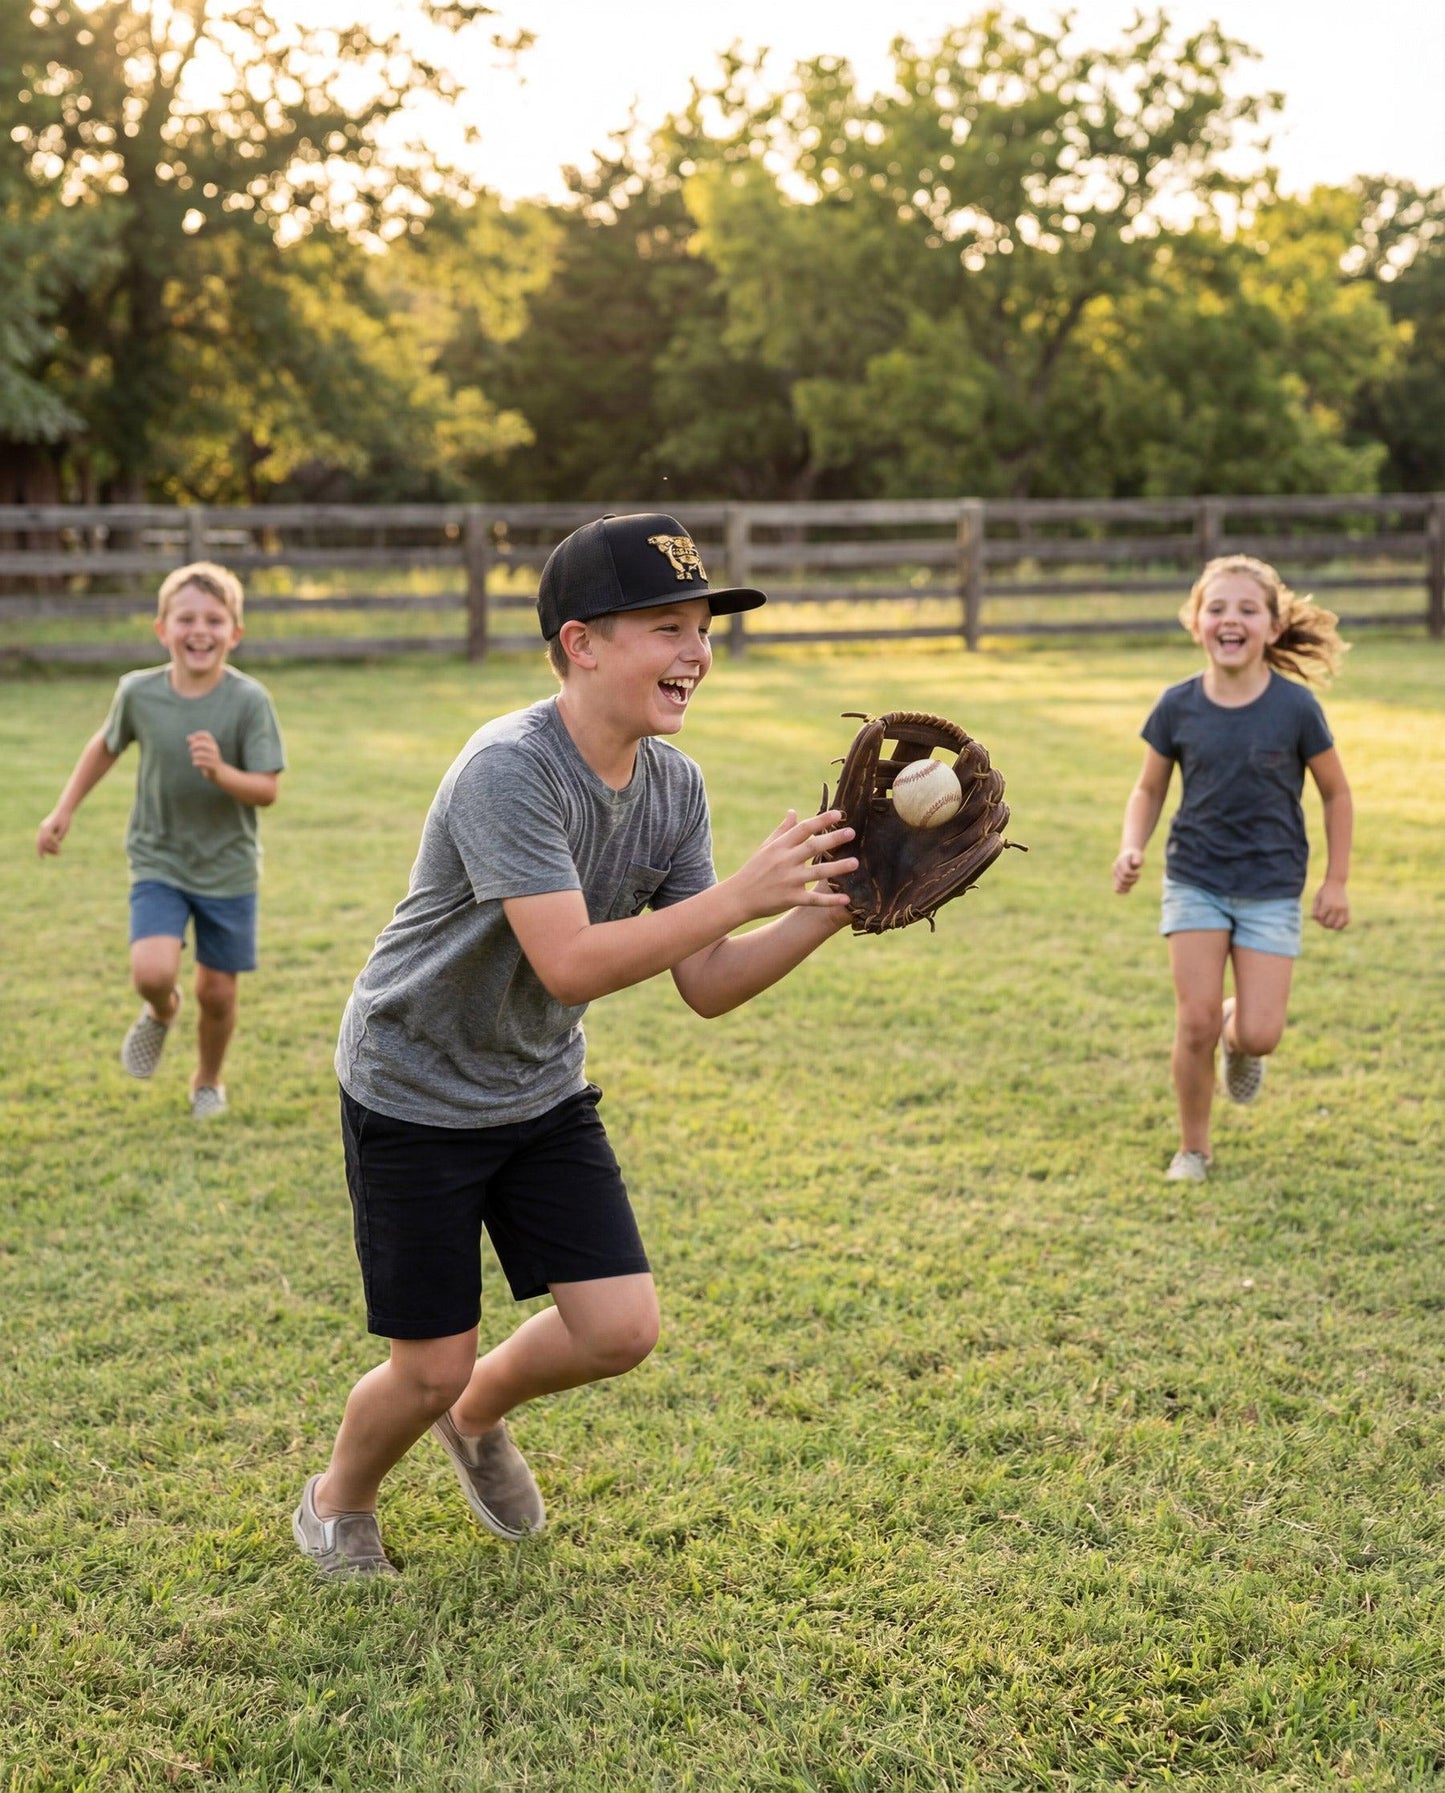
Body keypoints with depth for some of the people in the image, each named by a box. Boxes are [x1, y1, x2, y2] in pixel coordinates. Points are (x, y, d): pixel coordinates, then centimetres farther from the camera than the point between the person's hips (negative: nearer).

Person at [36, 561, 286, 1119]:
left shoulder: (249, 700, -17)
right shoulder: (138, 692, -11)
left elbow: (267, 790, -16)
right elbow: (105, 745, 10)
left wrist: (220, 772, -35)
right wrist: (64, 812, 11)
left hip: (228, 868, -1)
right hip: (158, 862, 1)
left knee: (217, 992, 7)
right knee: (151, 972, -20)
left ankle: (208, 1080, 38)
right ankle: (160, 1012, 18)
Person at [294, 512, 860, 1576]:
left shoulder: (675, 786, -6)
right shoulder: (509, 770, -29)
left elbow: (706, 987, -5)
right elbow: (571, 965, -38)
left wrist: (825, 913, -19)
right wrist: (743, 893, -37)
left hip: (544, 1092, 7)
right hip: (414, 1096, -6)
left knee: (621, 1330, -1)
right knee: (432, 1366, 0)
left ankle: (480, 1415, 32)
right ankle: (337, 1507, 34)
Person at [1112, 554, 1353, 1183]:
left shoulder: (1295, 707, -12)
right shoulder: (1178, 706, -7)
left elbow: (1336, 794, 1)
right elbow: (1149, 789, 5)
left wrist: (1336, 881, 1)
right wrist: (1132, 848, -12)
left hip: (1271, 886, -1)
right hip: (1195, 878, 1)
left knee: (1259, 1033, -7)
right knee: (1195, 1022, -7)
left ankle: (1238, 1040, 33)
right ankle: (1193, 1148, 15)